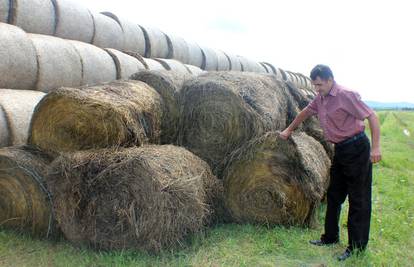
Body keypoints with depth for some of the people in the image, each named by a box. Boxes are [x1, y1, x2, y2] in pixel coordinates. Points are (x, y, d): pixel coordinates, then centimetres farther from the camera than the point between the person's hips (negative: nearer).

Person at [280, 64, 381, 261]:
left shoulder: (346, 95, -16)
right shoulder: (320, 99, 8)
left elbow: (372, 117, -17)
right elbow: (305, 113, 25)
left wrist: (375, 147, -23)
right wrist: (289, 130, 33)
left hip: (356, 149, -9)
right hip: (340, 150, 9)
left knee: (358, 199, -2)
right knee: (334, 195, 15)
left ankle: (357, 247, 7)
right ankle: (330, 237, 28)